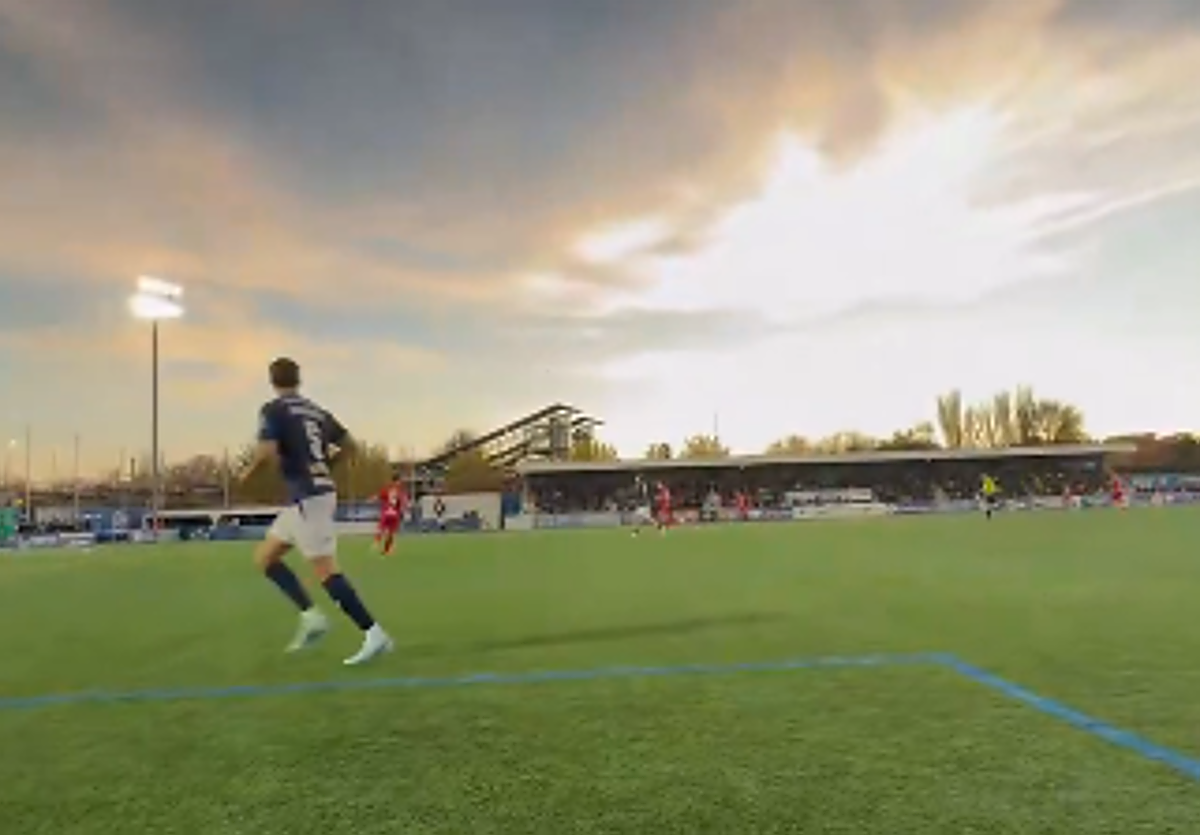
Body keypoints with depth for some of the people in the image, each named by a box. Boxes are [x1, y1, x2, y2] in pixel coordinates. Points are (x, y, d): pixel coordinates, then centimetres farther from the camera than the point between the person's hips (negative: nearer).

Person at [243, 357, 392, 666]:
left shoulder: (272, 410, -5)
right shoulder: (316, 410, 16)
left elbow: (267, 451, -19)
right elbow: (348, 444, 19)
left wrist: (252, 467, 2)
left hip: (308, 497, -8)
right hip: (318, 493, 8)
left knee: (326, 570, -9)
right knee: (265, 557, 17)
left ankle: (374, 634, -11)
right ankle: (311, 615, 9)